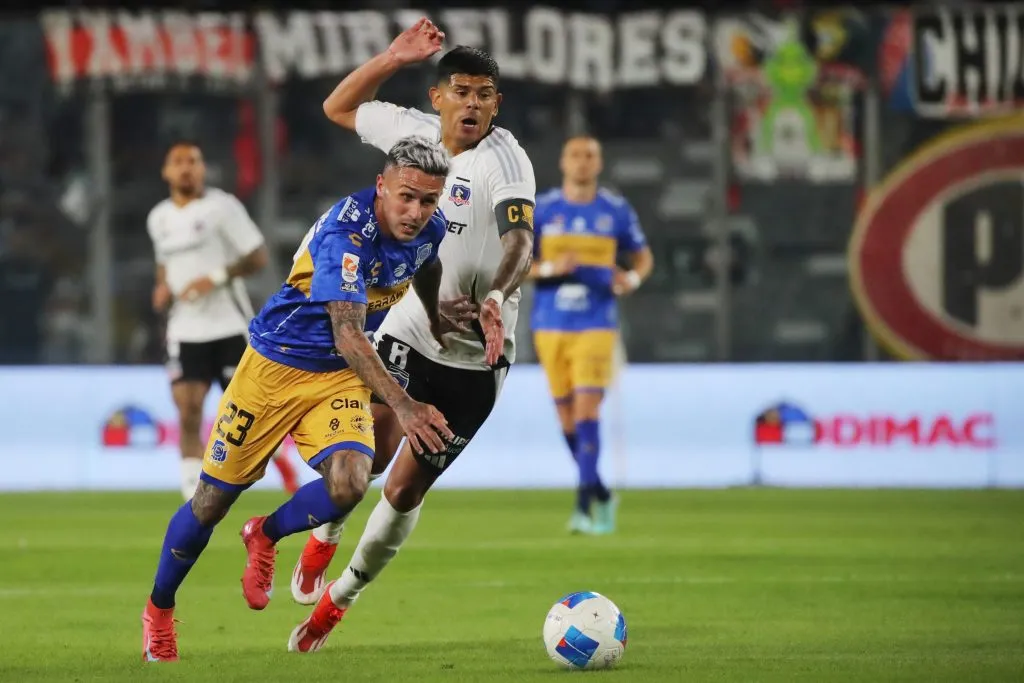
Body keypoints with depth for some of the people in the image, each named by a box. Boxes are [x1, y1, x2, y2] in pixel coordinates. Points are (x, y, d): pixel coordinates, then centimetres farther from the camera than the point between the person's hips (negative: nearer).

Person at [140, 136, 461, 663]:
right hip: (275, 363, -5)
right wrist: (402, 406, -45)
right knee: (213, 501, 4)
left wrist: (438, 327, 27)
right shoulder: (344, 232, -30)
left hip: (341, 376, 5)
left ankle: (265, 537, 10)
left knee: (348, 486, -23)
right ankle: (158, 610, 28)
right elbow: (348, 334, -36)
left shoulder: (429, 229, -9)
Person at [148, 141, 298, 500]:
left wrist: (217, 278, -19)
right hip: (185, 332, 4)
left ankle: (278, 452, 33)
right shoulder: (158, 219, 12)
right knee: (188, 414, -11)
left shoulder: (221, 207, -5)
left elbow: (258, 257, -7)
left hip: (229, 326, -4)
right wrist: (162, 289, 7)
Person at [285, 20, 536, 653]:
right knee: (374, 445, -17)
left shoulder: (505, 161, -17)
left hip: (475, 357, -3)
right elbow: (339, 107, 16)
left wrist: (497, 297, -53)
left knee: (404, 491, 1)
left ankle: (338, 599, 23)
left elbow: (520, 243, -33)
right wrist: (392, 58, 2)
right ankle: (324, 536, 16)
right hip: (408, 329, 3)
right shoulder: (413, 131, 0)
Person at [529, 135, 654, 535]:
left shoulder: (616, 211, 2)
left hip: (596, 326, -2)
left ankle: (584, 506, -17)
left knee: (587, 414, -15)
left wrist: (634, 277, -8)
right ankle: (600, 494, 28)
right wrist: (549, 268, -16)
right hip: (551, 327, 2)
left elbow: (642, 256, 15)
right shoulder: (540, 210, 2)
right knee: (568, 419, 8)